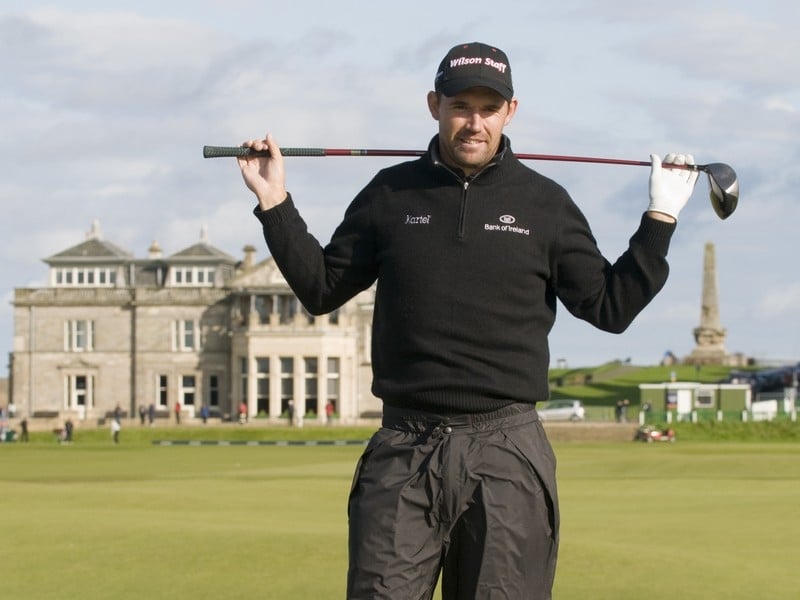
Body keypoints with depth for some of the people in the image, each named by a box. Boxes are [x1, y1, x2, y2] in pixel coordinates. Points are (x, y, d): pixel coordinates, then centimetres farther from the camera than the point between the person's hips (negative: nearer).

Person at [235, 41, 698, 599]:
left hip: (507, 454, 0)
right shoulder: (390, 194, 10)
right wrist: (276, 207, 9)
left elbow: (609, 307, 11)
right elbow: (322, 290, 16)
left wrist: (659, 219, 6)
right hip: (402, 449, 1)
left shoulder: (545, 203, 9)